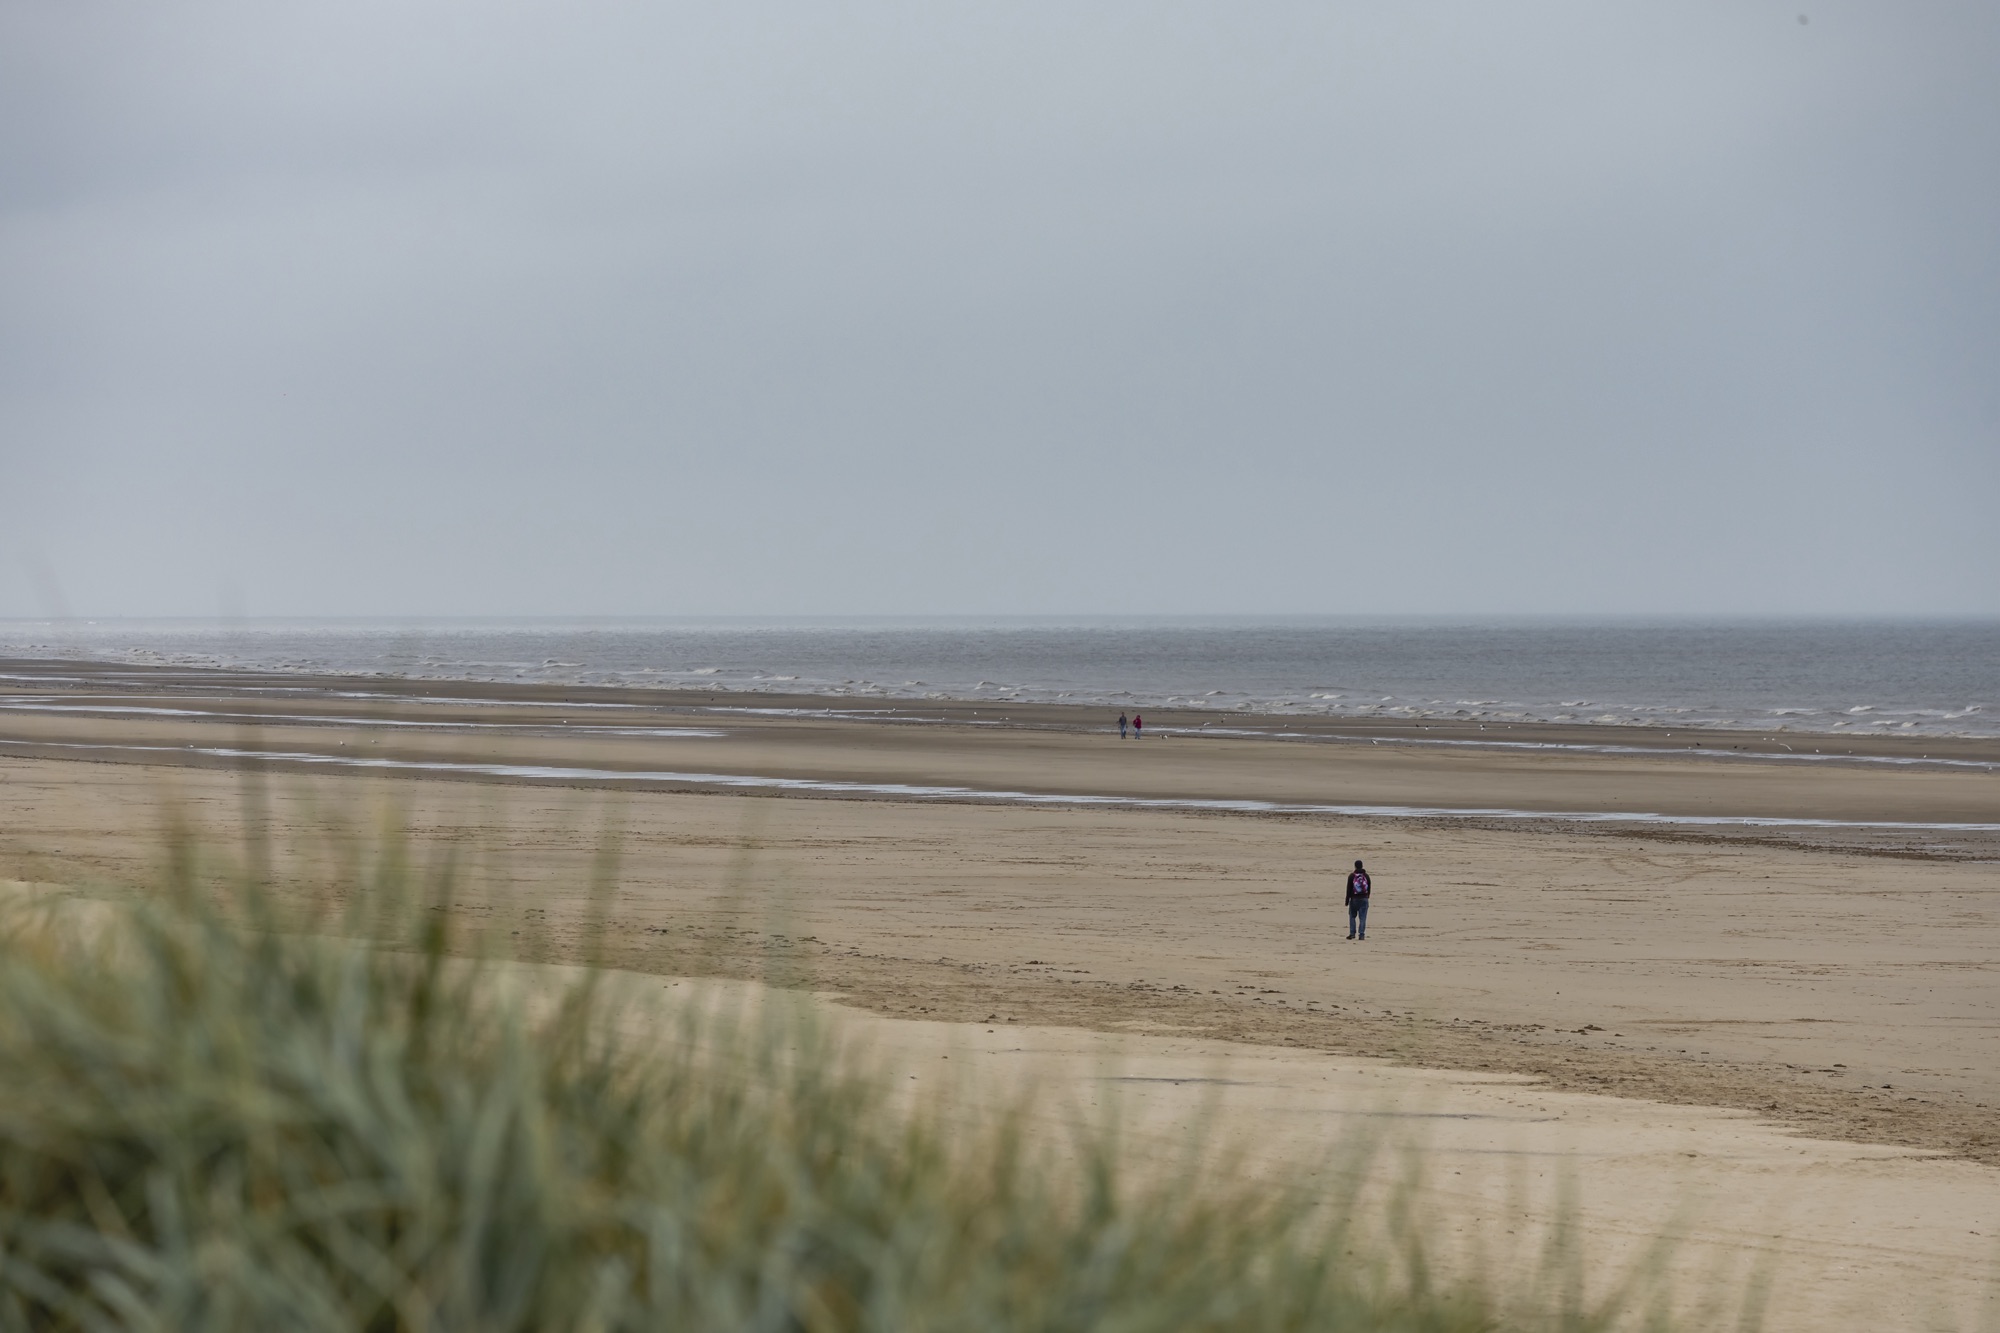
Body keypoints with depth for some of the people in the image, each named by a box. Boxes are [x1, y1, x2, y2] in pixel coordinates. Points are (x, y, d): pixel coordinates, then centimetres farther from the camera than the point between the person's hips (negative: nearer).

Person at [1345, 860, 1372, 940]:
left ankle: (1352, 933, 6)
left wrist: (1347, 900, 1)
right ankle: (1361, 934, -6)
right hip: (1364, 899, 1)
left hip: (1354, 898, -1)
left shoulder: (1351, 876, -5)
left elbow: (1349, 889, -5)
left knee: (1352, 916, 12)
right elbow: (1369, 888, 7)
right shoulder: (1366, 876, 3)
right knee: (1362, 918, 1)